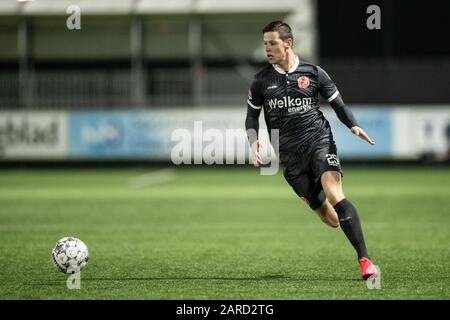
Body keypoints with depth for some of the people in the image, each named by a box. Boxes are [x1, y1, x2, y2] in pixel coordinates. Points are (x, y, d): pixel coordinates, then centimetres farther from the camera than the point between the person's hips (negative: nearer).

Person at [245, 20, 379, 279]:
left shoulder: (314, 73, 4)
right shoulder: (262, 81, 7)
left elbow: (338, 104, 11)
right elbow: (252, 115, 16)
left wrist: (353, 125, -8)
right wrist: (254, 141, -4)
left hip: (320, 141, -2)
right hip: (290, 155, 2)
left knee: (334, 193, -25)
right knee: (328, 217, -4)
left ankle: (365, 260, -29)